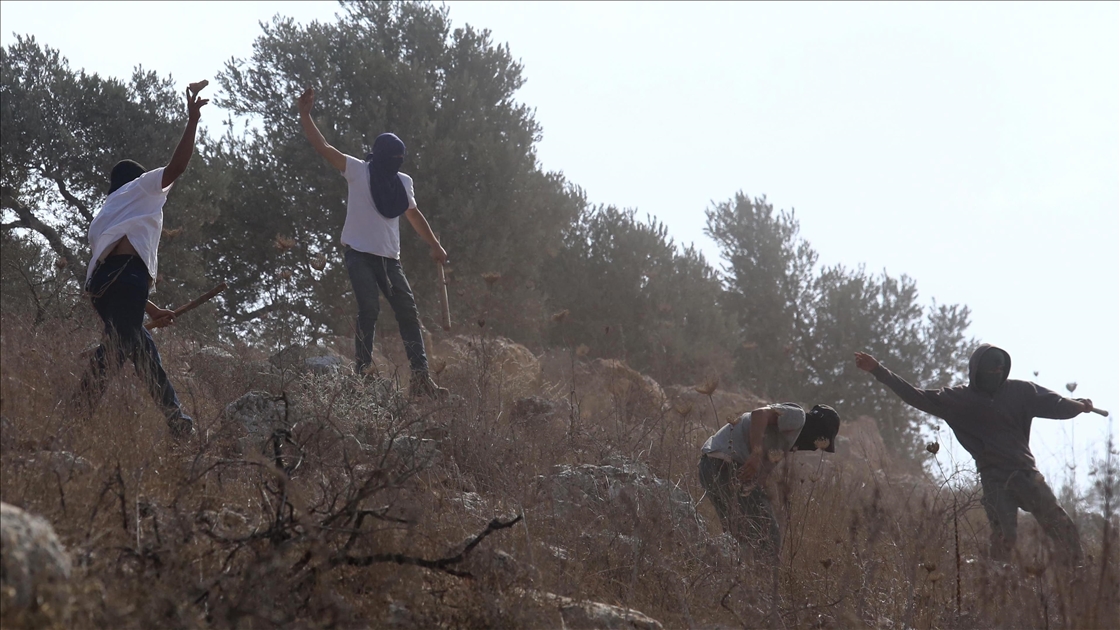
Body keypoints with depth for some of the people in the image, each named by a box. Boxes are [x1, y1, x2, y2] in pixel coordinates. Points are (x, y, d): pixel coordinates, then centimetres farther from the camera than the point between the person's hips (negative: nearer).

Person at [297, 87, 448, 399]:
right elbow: (322, 147, -9)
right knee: (369, 310, -15)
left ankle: (421, 377, -1)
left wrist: (435, 246, 25)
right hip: (360, 255, -5)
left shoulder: (403, 182, 11)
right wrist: (304, 114, -16)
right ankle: (362, 375, -10)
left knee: (408, 311, -1)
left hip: (389, 258, 5)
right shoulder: (358, 172, -3)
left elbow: (414, 215, 25)